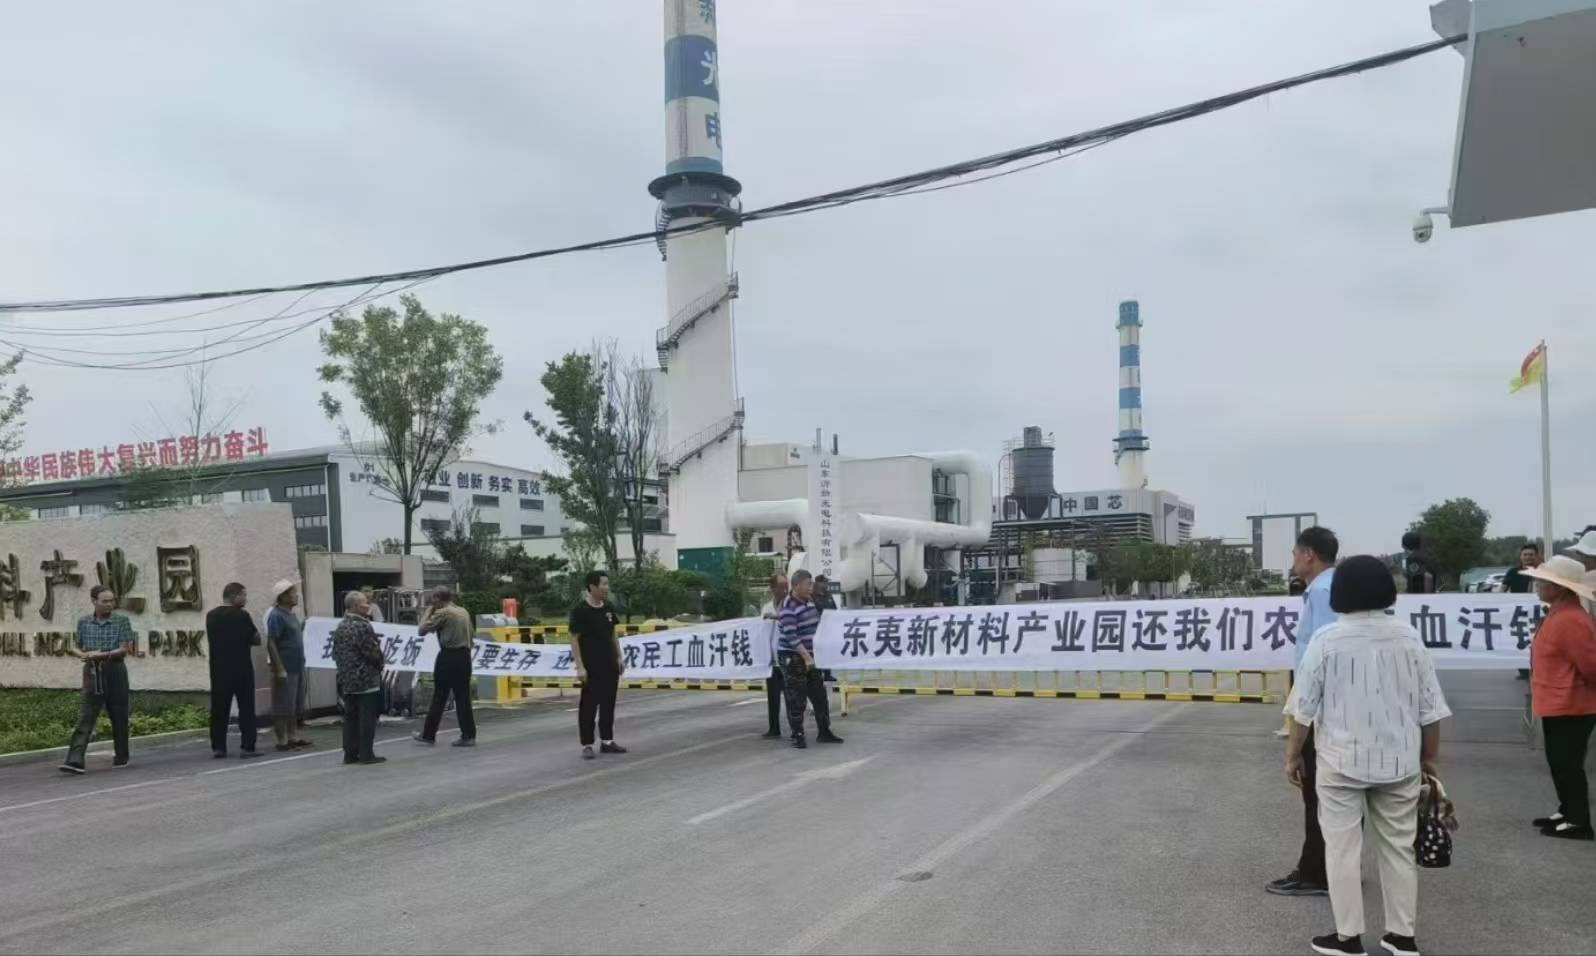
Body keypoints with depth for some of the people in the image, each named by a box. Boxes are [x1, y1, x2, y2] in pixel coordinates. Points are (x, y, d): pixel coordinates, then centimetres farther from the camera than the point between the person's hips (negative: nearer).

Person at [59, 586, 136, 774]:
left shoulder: (122, 621, -2)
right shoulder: (84, 622, 7)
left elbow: (124, 650, -7)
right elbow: (75, 647, 14)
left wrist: (100, 655, -18)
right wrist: (82, 654, -8)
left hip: (115, 672, -2)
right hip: (92, 673, 2)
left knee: (118, 716, 6)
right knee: (86, 717, -7)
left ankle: (121, 757, 20)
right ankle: (76, 760, -13)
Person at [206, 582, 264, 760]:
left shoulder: (211, 616, 6)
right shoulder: (242, 615, -11)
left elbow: (212, 640, 17)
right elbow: (256, 640, -4)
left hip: (218, 670, 5)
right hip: (241, 669, -5)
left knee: (219, 709, 9)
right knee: (246, 708, 0)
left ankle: (218, 747, 11)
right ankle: (247, 747, -3)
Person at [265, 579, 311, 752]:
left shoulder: (291, 615, 14)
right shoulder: (276, 616, -13)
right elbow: (271, 644, -18)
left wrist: (303, 628, 7)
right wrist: (279, 669, -21)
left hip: (297, 667, 9)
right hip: (285, 669, -9)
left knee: (294, 706, 13)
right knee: (283, 707, -2)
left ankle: (291, 738, 21)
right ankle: (282, 741, 3)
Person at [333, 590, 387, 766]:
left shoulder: (340, 627, 10)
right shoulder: (362, 626, -17)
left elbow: (336, 653, 15)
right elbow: (373, 653, -16)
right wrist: (380, 663, 3)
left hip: (346, 680, 8)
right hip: (366, 680, -8)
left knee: (350, 717, 11)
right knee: (367, 718, -2)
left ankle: (350, 753, 13)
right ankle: (366, 754, -1)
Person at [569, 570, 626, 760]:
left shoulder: (609, 608, 6)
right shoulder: (580, 610, -13)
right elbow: (574, 639, -13)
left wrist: (619, 658, 12)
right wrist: (580, 667, -18)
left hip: (610, 665, 7)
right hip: (591, 666, -6)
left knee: (608, 704, 11)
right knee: (589, 705, 0)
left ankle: (607, 741, 21)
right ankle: (587, 745, 5)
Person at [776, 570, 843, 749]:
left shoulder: (810, 602, 9)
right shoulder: (788, 608, -18)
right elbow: (791, 637, -23)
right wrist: (806, 658, -25)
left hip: (809, 656, 8)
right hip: (792, 658, -8)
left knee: (820, 695, 11)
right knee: (796, 700, -3)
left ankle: (824, 732, 20)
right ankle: (797, 735, 6)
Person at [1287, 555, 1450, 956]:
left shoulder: (1327, 639, -9)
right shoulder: (1408, 636, -1)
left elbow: (1305, 706, -6)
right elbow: (1430, 707, 3)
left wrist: (1293, 754, 6)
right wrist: (1430, 759, 14)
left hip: (1342, 761, -3)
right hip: (1399, 762, 3)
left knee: (1343, 848, 5)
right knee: (1399, 847, 14)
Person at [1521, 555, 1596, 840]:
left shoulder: (1570, 620, -24)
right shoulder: (1559, 615, 9)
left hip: (1569, 707, -10)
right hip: (1557, 705, 10)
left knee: (1568, 765, -1)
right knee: (1560, 763, 18)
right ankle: (1567, 812, 29)